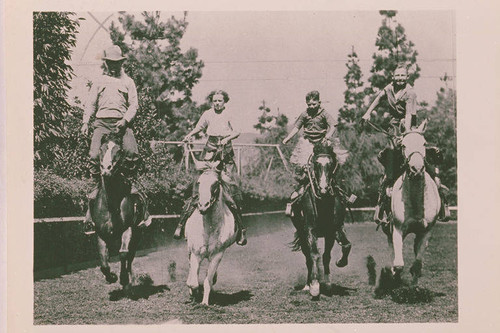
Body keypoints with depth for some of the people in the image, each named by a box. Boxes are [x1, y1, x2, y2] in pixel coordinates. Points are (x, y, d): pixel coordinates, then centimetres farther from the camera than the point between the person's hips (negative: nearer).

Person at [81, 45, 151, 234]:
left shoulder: (128, 82, 18)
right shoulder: (99, 82, 23)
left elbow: (134, 105, 9)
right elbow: (90, 103, 18)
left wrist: (125, 120, -11)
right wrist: (85, 122, 1)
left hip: (122, 123, -1)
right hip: (102, 123, 1)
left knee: (132, 152, -27)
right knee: (94, 155, -22)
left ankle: (132, 184, -13)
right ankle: (94, 187, -13)